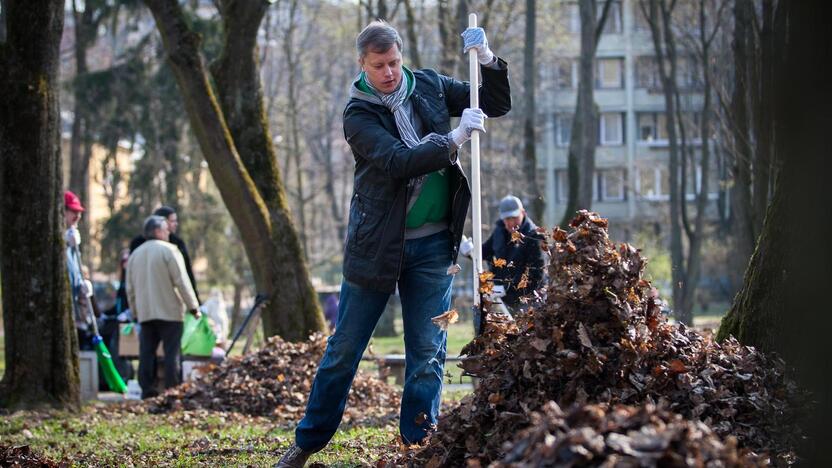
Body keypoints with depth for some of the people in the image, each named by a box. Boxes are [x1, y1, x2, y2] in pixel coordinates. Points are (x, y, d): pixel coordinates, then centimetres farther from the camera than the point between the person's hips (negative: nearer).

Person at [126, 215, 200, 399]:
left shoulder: (135, 254, 14)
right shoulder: (169, 250, -7)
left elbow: (130, 288, 17)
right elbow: (182, 282, -10)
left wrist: (135, 311, 24)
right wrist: (193, 307, -6)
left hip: (145, 313, 6)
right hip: (169, 311, -6)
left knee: (146, 353, 5)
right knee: (171, 353, -3)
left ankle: (147, 390, 2)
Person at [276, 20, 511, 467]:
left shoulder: (428, 86, 3)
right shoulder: (358, 113, -9)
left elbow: (496, 105, 10)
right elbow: (396, 161, -23)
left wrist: (488, 61, -8)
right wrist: (452, 140, -30)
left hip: (433, 245, 3)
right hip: (377, 243, -2)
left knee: (427, 352, 1)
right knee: (344, 350, 6)